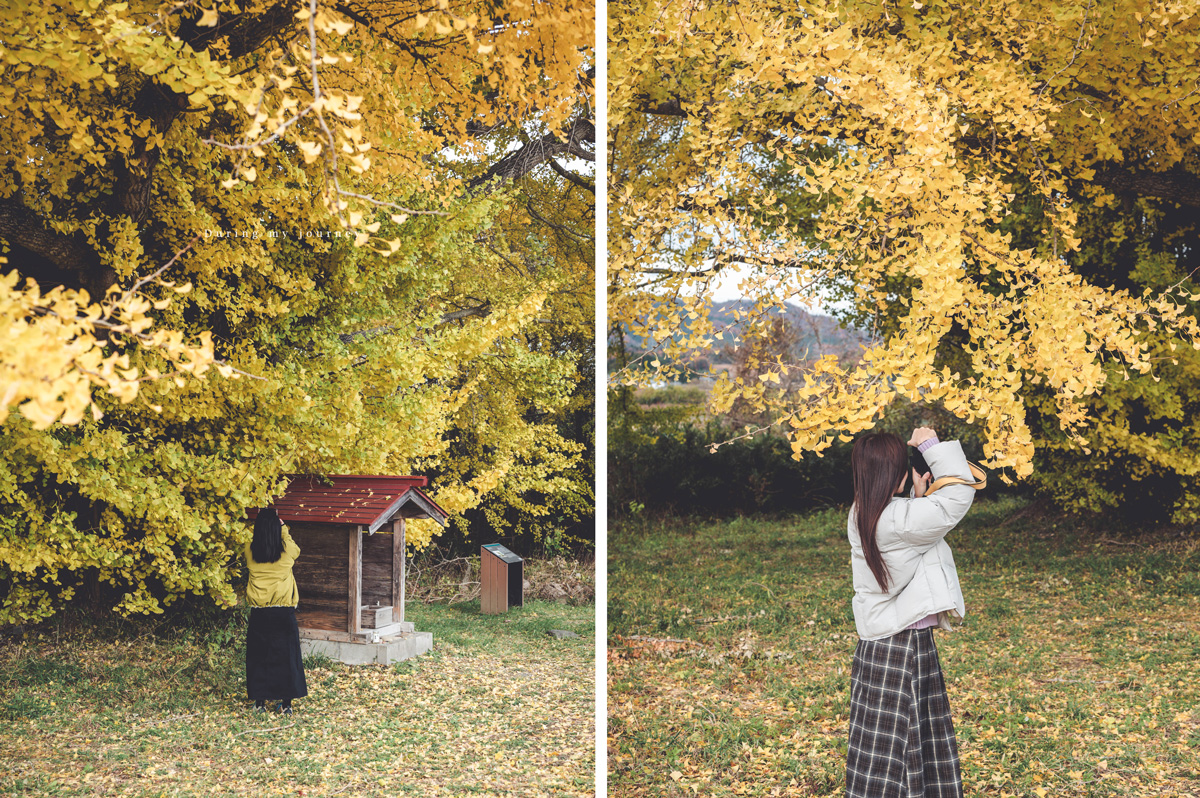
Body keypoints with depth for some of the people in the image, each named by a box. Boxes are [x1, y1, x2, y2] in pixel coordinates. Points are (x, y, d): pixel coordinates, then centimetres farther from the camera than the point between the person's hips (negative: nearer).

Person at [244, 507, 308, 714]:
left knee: (258, 656, 11)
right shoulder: (287, 550, -7)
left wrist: (262, 523, 24)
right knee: (286, 655, 8)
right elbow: (296, 550, 19)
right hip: (284, 612, -1)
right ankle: (286, 703, 10)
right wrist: (283, 528, 28)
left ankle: (260, 701, 13)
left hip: (259, 613, 1)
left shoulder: (250, 550, -4)